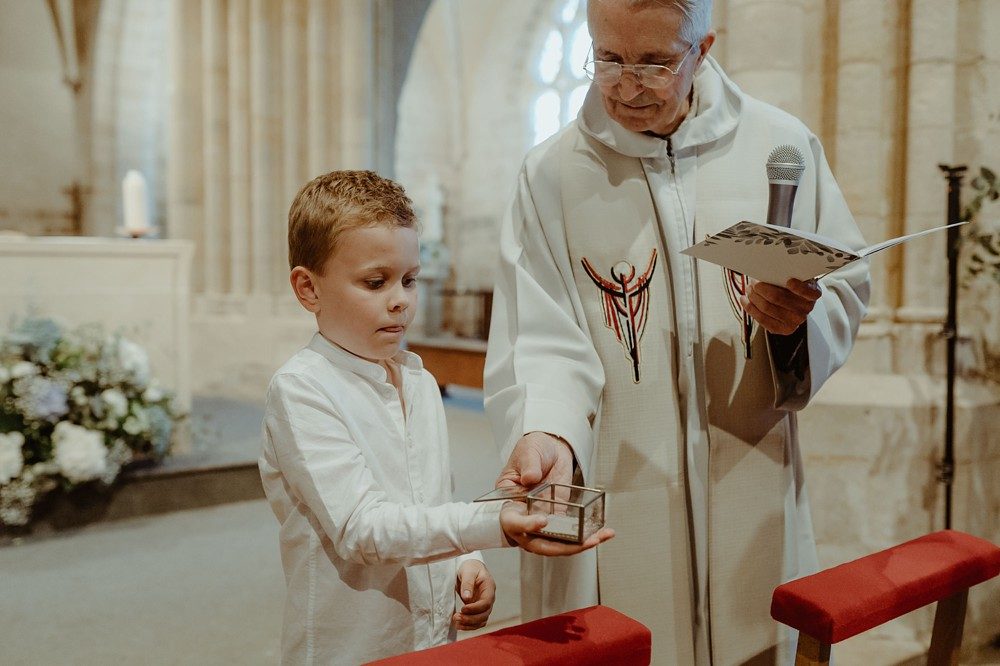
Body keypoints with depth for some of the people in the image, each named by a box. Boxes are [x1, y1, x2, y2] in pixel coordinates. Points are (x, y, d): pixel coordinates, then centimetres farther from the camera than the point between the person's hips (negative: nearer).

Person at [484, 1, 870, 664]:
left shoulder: (784, 144, 1)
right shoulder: (552, 172, -4)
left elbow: (847, 288, 8)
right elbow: (543, 340, -11)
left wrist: (801, 320, -15)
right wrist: (544, 432, -29)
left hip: (752, 490, 2)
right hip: (608, 499, -1)